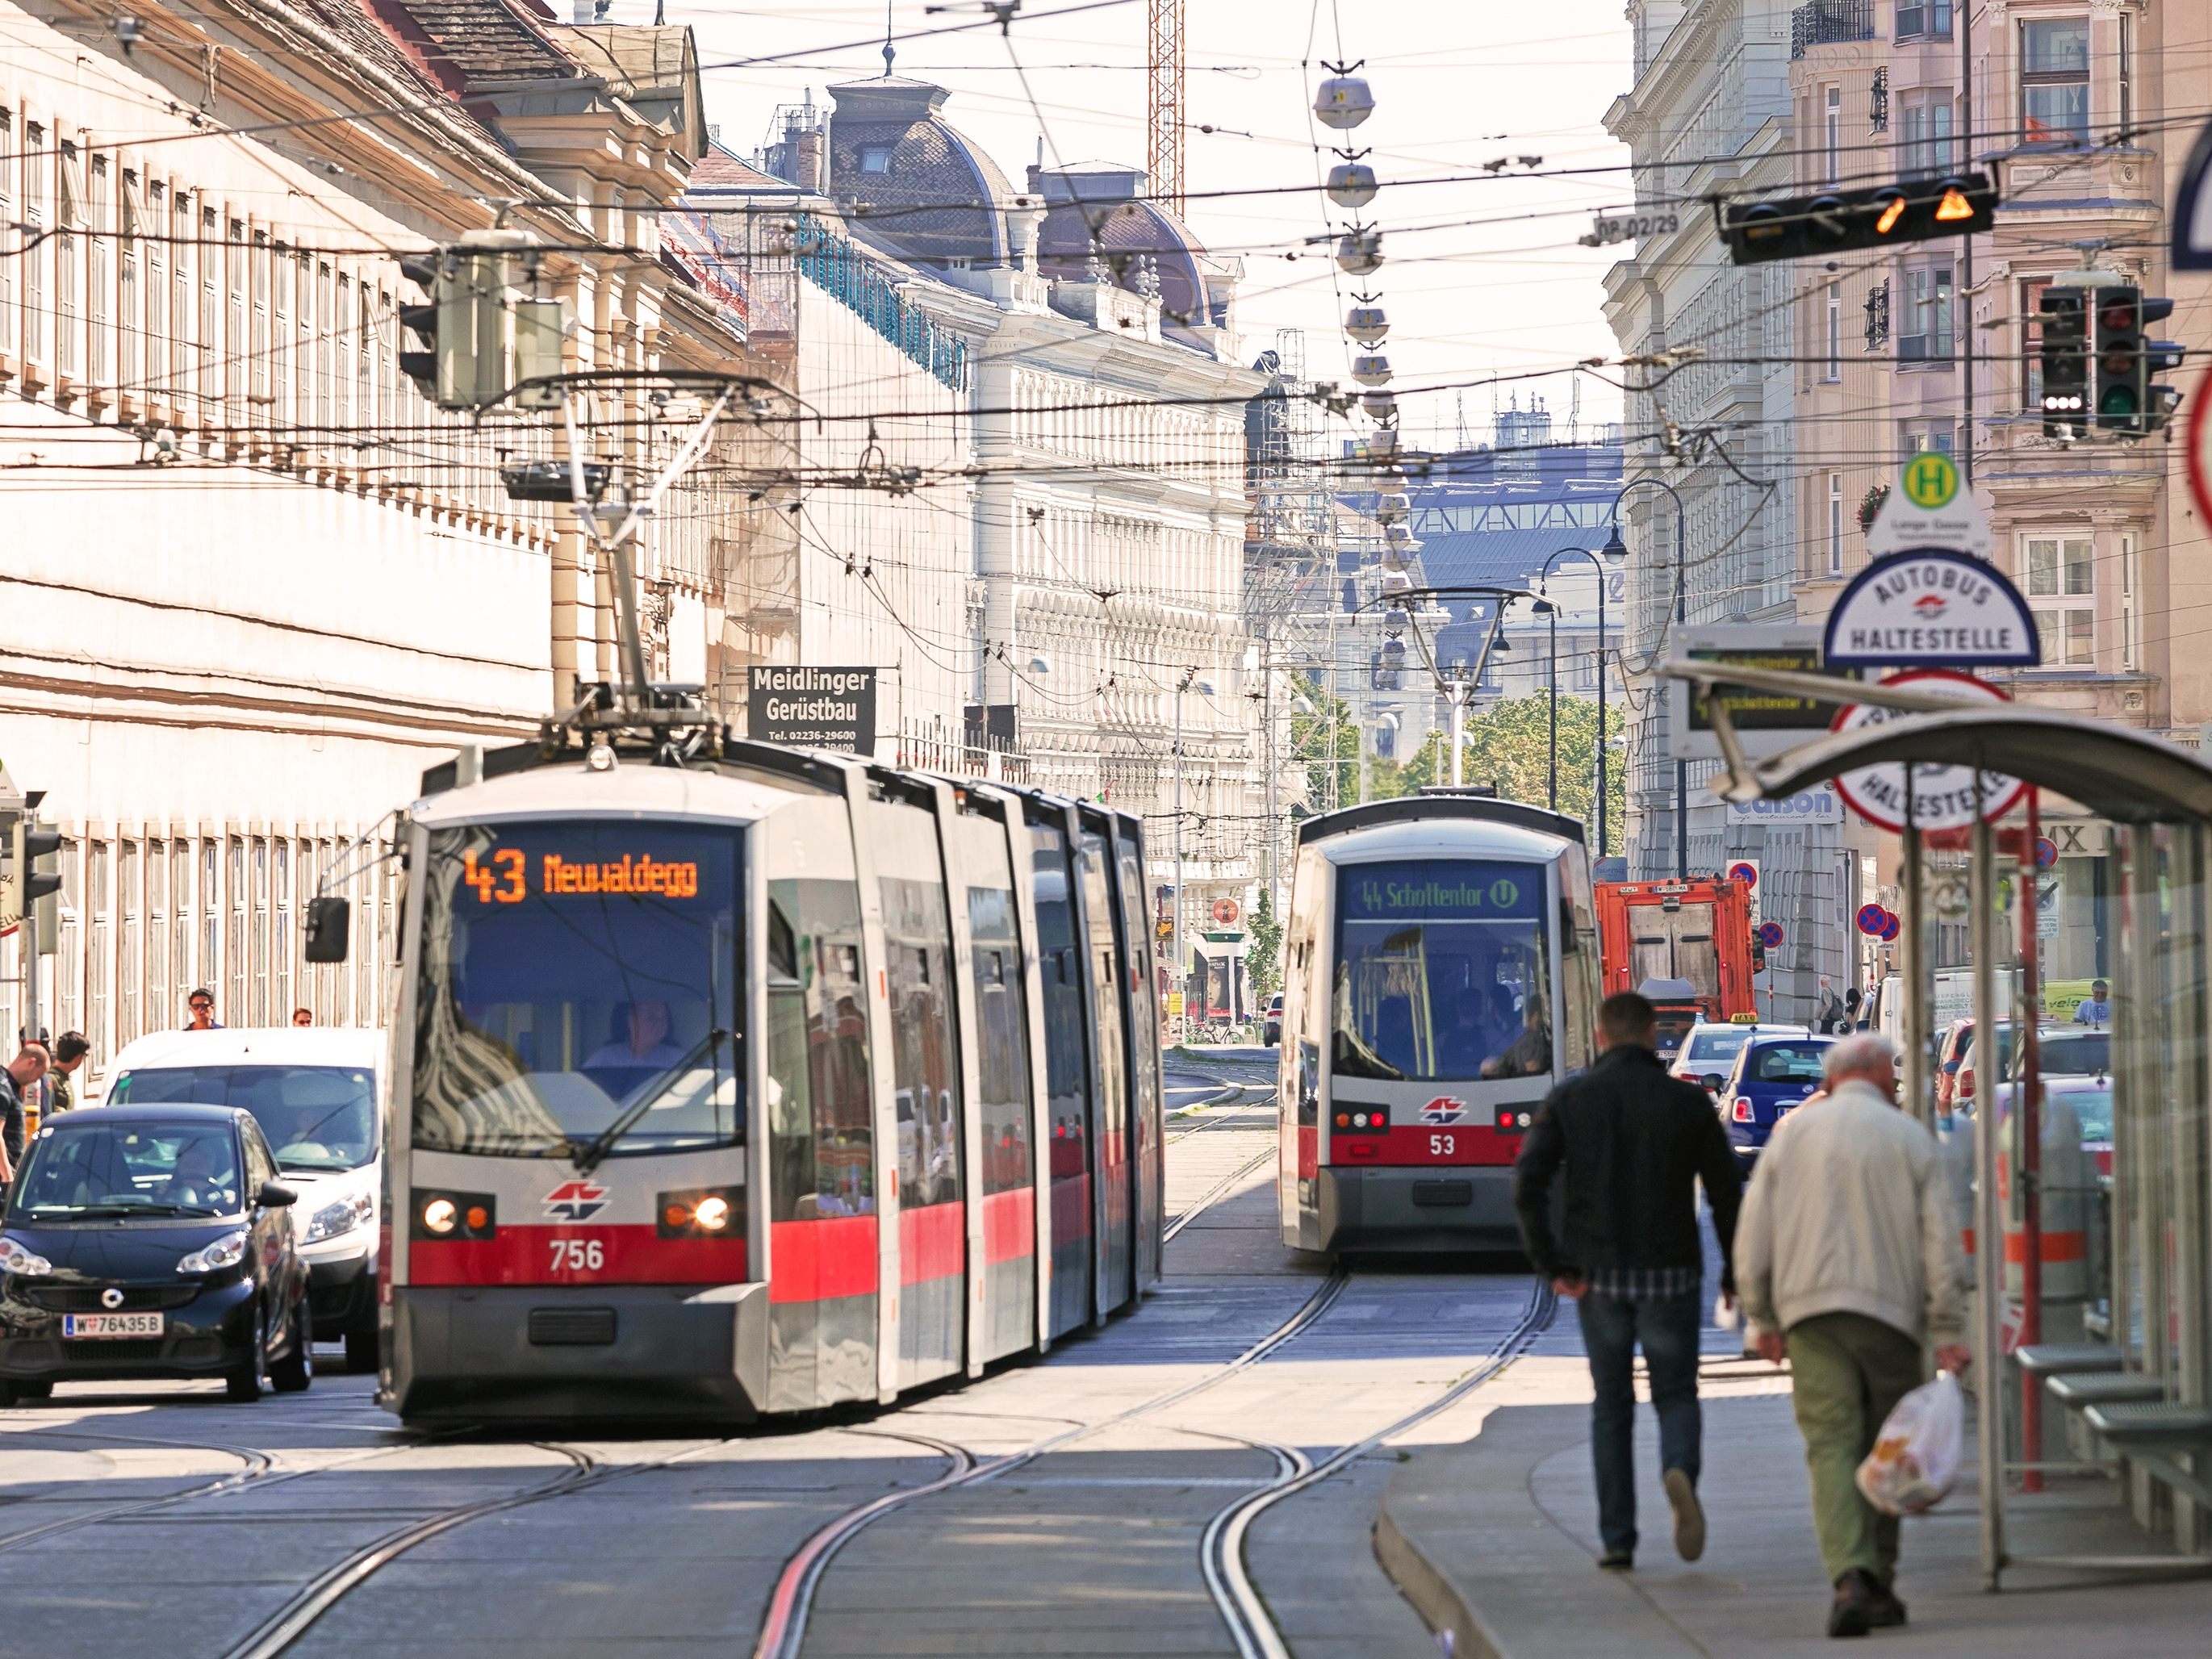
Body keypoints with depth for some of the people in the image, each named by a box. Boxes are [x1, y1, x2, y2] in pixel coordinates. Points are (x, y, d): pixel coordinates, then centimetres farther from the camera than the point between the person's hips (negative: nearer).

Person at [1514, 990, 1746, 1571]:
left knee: (1611, 1404, 14)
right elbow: (1726, 1192, -1)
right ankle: (1679, 1472, -22)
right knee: (1676, 1396, 10)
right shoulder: (1688, 1102, -2)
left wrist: (1552, 1265, -5)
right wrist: (1736, 1273, 10)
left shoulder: (1568, 1099, 0)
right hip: (1670, 1274, -1)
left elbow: (1528, 1185, -10)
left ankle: (1617, 1539, 11)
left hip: (1598, 1277, 1)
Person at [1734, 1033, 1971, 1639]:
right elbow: (1941, 1243, -1)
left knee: (1831, 1446, -6)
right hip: (1890, 1312, 0)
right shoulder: (1909, 1139, 5)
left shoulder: (1793, 1134, 8)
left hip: (1811, 1314, 0)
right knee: (1885, 1452, 11)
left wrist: (1762, 1318, 16)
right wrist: (1948, 1332, 0)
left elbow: (1754, 1235, 6)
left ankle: (1850, 1578, -24)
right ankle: (1878, 1584, 13)